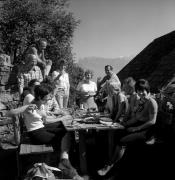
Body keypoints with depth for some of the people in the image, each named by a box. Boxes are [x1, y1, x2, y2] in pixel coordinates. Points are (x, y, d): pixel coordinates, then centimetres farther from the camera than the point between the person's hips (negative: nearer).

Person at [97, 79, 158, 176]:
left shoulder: (151, 102, -12)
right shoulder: (141, 101, 15)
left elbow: (152, 121, -18)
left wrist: (136, 129, -17)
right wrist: (124, 124, 5)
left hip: (146, 131, -8)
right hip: (139, 127, 9)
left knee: (122, 141, -21)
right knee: (117, 135, -9)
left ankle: (110, 166, -10)